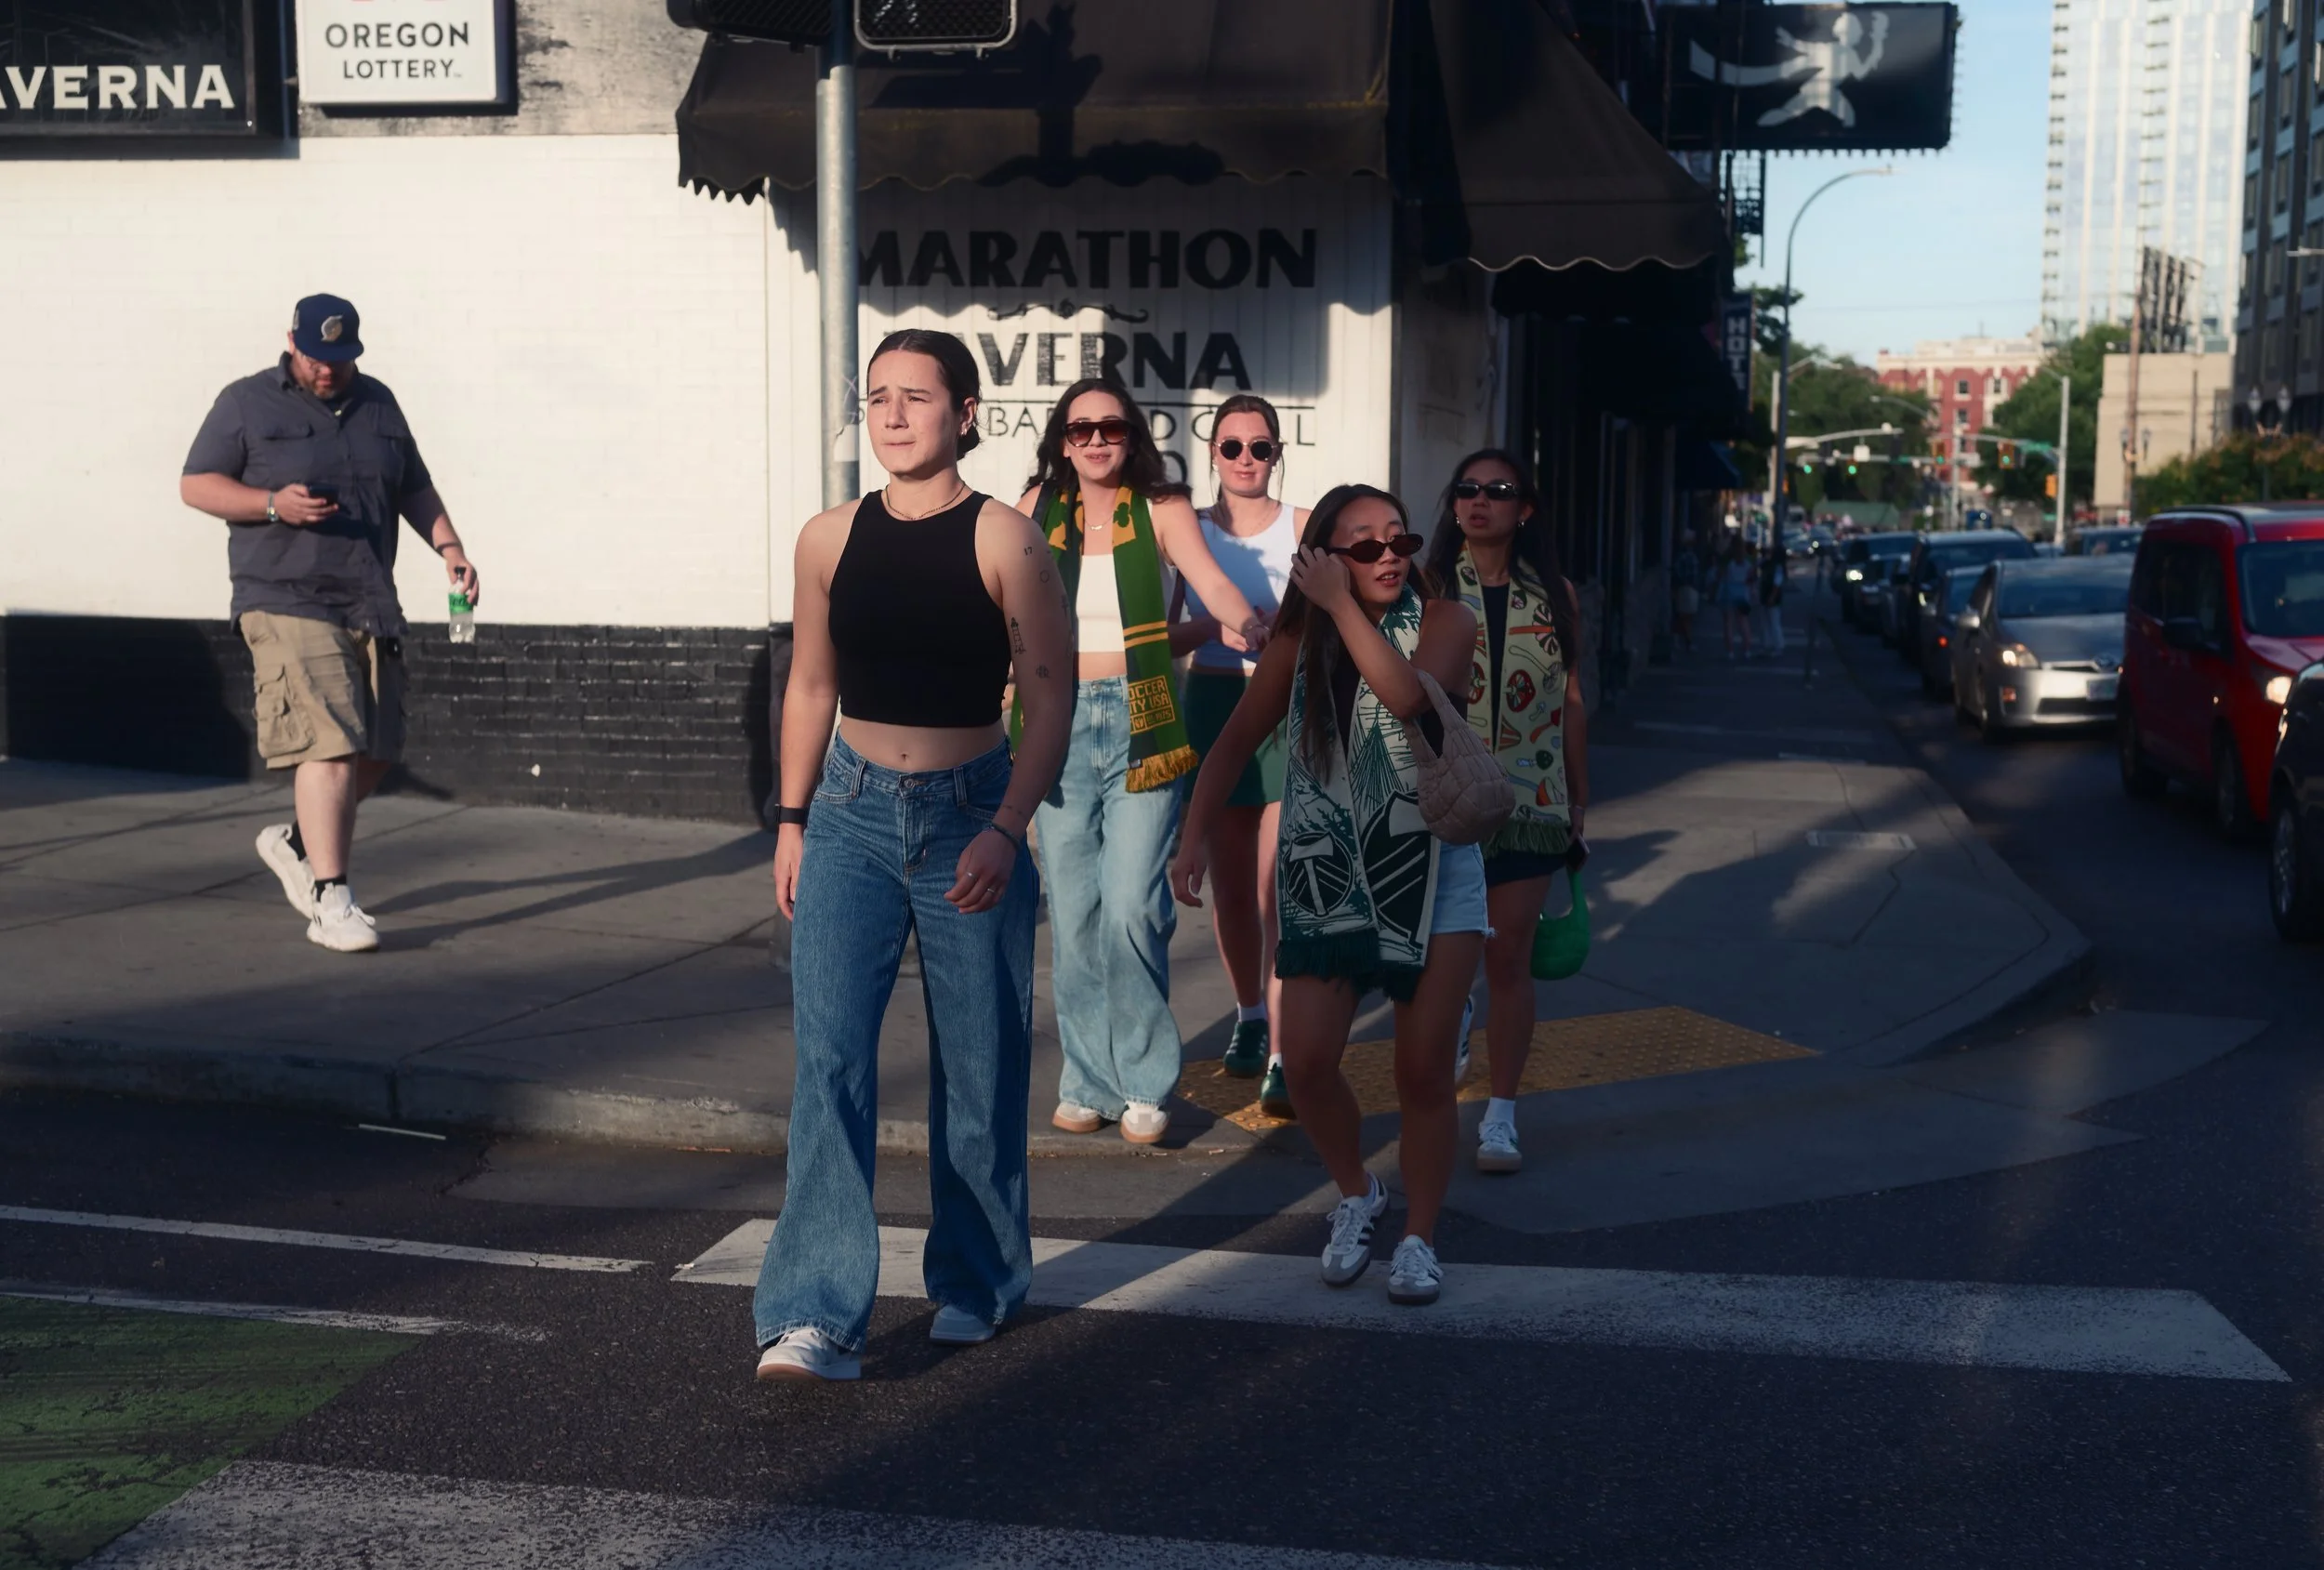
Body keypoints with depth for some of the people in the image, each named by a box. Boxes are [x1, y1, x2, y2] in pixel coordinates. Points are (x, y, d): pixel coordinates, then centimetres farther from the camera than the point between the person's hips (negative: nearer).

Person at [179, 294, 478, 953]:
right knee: (328, 745, -16)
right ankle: (330, 902, -13)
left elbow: (414, 488, 23)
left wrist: (448, 546, 7)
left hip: (372, 606, 6)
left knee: (376, 751, 9)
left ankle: (295, 841, 33)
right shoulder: (246, 403, 2)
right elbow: (194, 484, 1)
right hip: (288, 605, -6)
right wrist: (274, 504, -15)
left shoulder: (378, 403, 16)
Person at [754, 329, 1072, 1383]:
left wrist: (1005, 830, -16)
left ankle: (974, 1284, 27)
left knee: (977, 1066, 7)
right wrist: (793, 819, 10)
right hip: (851, 818, 3)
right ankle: (817, 1316, -9)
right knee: (829, 1058, -8)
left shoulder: (1003, 540, -7)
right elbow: (810, 686, 14)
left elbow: (1049, 696, -7)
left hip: (969, 814, -2)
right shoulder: (829, 541, 4)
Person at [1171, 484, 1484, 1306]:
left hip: (1432, 873, -2)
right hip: (1326, 878, 2)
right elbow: (1237, 741, 7)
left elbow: (1408, 695, -27)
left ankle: (1419, 1239, 17)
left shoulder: (1445, 622, -6)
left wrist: (1343, 607, -22)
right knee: (1306, 1061, -5)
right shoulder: (1298, 643, 2)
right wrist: (1195, 833, -4)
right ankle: (1356, 1196, 22)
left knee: (1424, 1070, 1)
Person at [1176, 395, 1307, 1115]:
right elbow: (1162, 635, 4)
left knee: (1278, 885, -11)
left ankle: (1284, 1054, -13)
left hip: (1288, 712, -3)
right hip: (1214, 706, 3)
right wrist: (1215, 625, -14)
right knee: (1229, 879, 12)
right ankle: (1250, 1015, 33)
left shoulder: (1305, 528, 0)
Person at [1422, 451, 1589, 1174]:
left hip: (1528, 801, 1)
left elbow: (1572, 700, 11)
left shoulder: (1555, 595, 7)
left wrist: (1579, 800, 11)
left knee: (1510, 957, 1)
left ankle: (1502, 1115, 8)